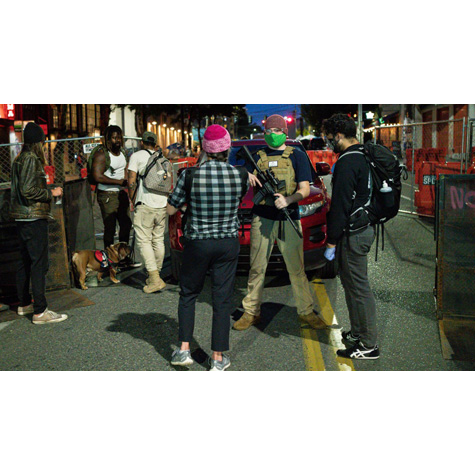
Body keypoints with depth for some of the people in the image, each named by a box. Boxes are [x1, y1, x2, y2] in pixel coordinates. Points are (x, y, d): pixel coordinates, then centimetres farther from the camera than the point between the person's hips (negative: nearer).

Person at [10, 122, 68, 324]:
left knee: (25, 261, 16)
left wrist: (48, 192, 21)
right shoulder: (31, 159, -13)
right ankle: (40, 311, -7)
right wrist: (51, 193, -9)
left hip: (22, 218, 10)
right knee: (39, 263, -8)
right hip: (34, 218, -10)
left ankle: (25, 304, 27)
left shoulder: (19, 159, 15)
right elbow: (28, 190, -21)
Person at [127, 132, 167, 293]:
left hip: (145, 204, -6)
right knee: (158, 240, 13)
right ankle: (156, 275, 21)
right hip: (163, 204, 6)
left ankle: (155, 278, -13)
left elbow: (131, 181, -5)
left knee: (144, 240, -4)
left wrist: (133, 200, 5)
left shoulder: (137, 156, 1)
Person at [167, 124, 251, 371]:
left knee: (188, 294, 19)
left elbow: (170, 209, -2)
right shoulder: (240, 175, -9)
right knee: (222, 299, 10)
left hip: (197, 244, -1)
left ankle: (184, 350, 20)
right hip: (228, 244, 1)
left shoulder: (190, 176, -13)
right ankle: (218, 358, 18)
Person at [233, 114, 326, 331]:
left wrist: (288, 199, -21)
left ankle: (306, 311, 17)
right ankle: (251, 312, 16)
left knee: (296, 268, 4)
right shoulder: (257, 157, 11)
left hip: (289, 219, -1)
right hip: (262, 218, 2)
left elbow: (305, 189, -1)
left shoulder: (297, 156, 5)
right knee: (257, 268, 5)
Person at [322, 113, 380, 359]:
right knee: (353, 285, 19)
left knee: (358, 288, -2)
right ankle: (357, 334, 31)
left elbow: (341, 206, -20)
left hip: (352, 234, -10)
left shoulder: (347, 162, -18)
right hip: (366, 227, 10)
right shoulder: (366, 156, 12)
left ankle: (368, 345, 8)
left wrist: (331, 242, -16)